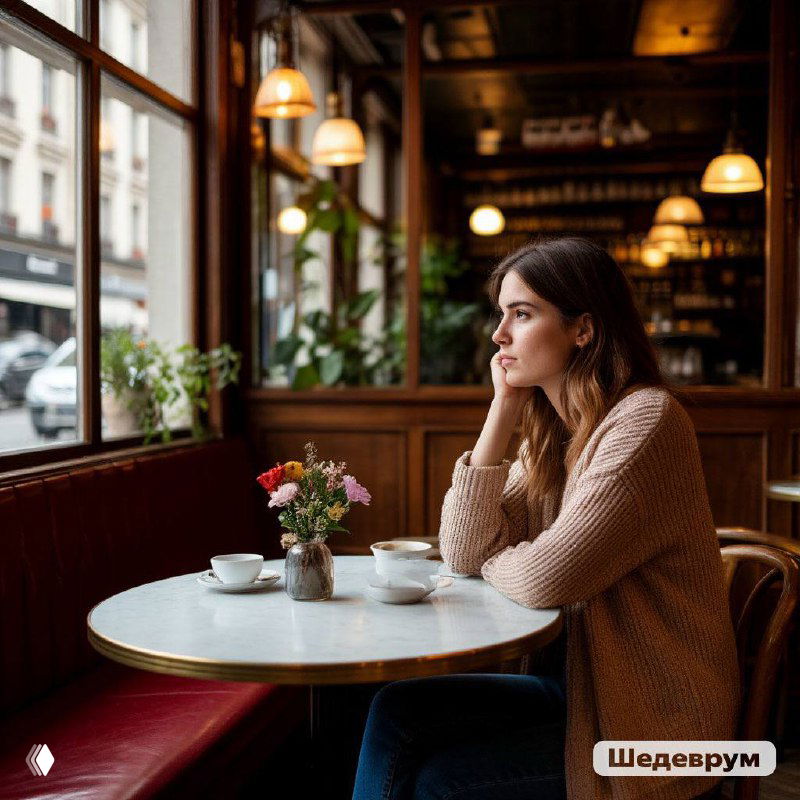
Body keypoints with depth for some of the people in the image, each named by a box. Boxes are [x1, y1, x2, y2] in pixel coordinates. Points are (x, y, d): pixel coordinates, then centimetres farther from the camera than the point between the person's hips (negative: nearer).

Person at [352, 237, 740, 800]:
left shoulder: (645, 419, -20)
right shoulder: (551, 432, 7)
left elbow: (545, 580, -26)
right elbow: (463, 551, -1)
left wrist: (491, 562, -2)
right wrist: (503, 409, -4)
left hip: (650, 720, -7)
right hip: (580, 682, 7)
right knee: (396, 713, -6)